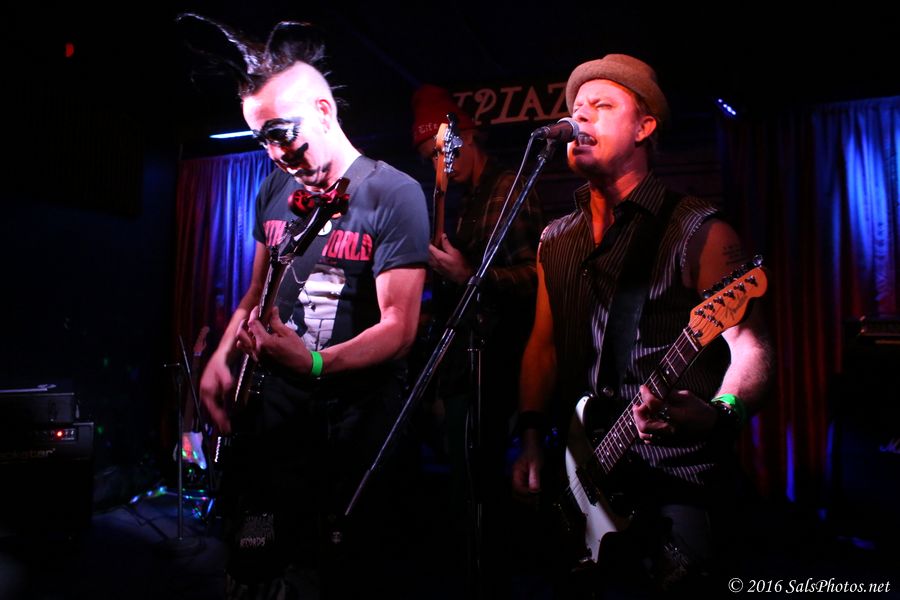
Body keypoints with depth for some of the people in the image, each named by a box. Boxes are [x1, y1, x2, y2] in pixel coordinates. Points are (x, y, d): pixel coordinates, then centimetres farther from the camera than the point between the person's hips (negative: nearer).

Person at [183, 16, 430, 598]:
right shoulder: (276, 188, 8)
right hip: (275, 408, 5)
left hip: (359, 417, -4)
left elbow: (399, 327, -17)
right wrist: (222, 355, 4)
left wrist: (313, 364, -31)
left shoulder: (394, 194, -12)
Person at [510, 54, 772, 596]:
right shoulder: (556, 240, 12)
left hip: (674, 485, -5)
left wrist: (718, 414, -32)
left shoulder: (698, 232, -7)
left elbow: (751, 349, -12)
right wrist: (532, 441, 6)